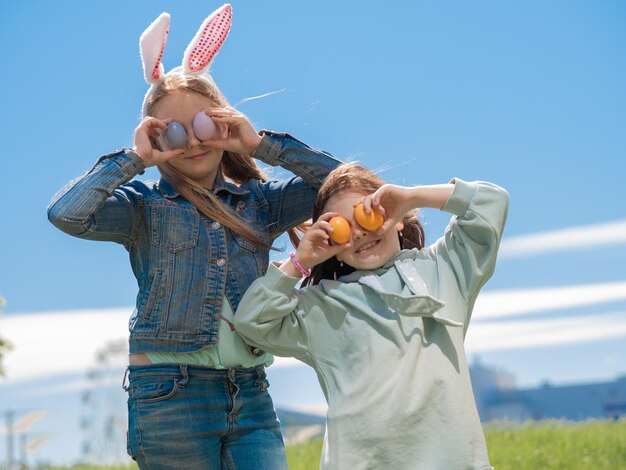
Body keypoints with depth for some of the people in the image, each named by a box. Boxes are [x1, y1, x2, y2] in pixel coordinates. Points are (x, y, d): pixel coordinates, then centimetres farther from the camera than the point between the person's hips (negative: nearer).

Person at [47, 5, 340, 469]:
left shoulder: (259, 202, 11)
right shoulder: (144, 206, 2)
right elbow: (66, 213, -15)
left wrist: (262, 144, 0)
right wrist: (135, 158, -7)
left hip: (251, 394, 3)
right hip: (170, 394, -3)